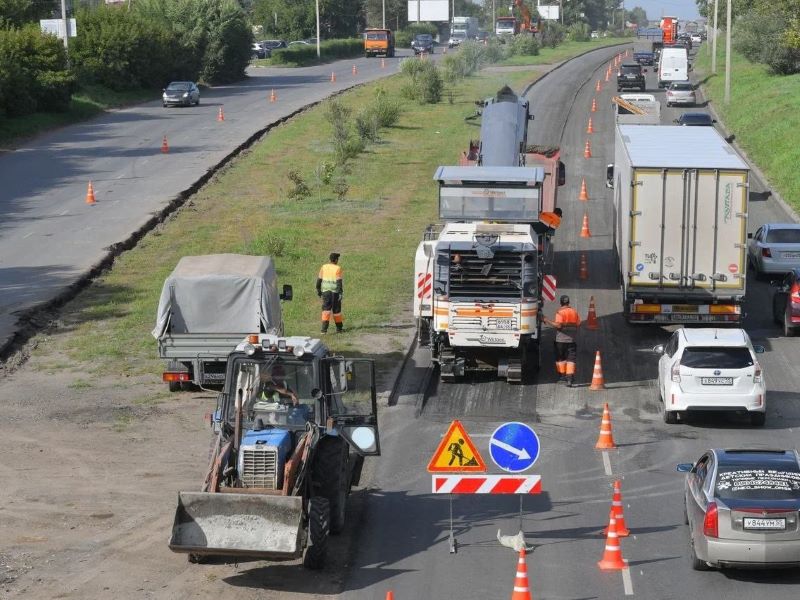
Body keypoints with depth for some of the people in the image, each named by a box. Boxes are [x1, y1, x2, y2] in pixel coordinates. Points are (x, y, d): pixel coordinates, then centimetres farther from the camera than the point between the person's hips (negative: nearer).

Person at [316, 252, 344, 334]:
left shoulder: (324, 267, 2)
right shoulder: (337, 268, -10)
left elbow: (319, 279, 5)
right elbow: (339, 282, -15)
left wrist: (318, 290, 15)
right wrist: (340, 293, -15)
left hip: (325, 291, 3)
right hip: (335, 292, -3)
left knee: (326, 309, 0)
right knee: (336, 310, 11)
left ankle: (324, 328, -16)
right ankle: (339, 328, 24)